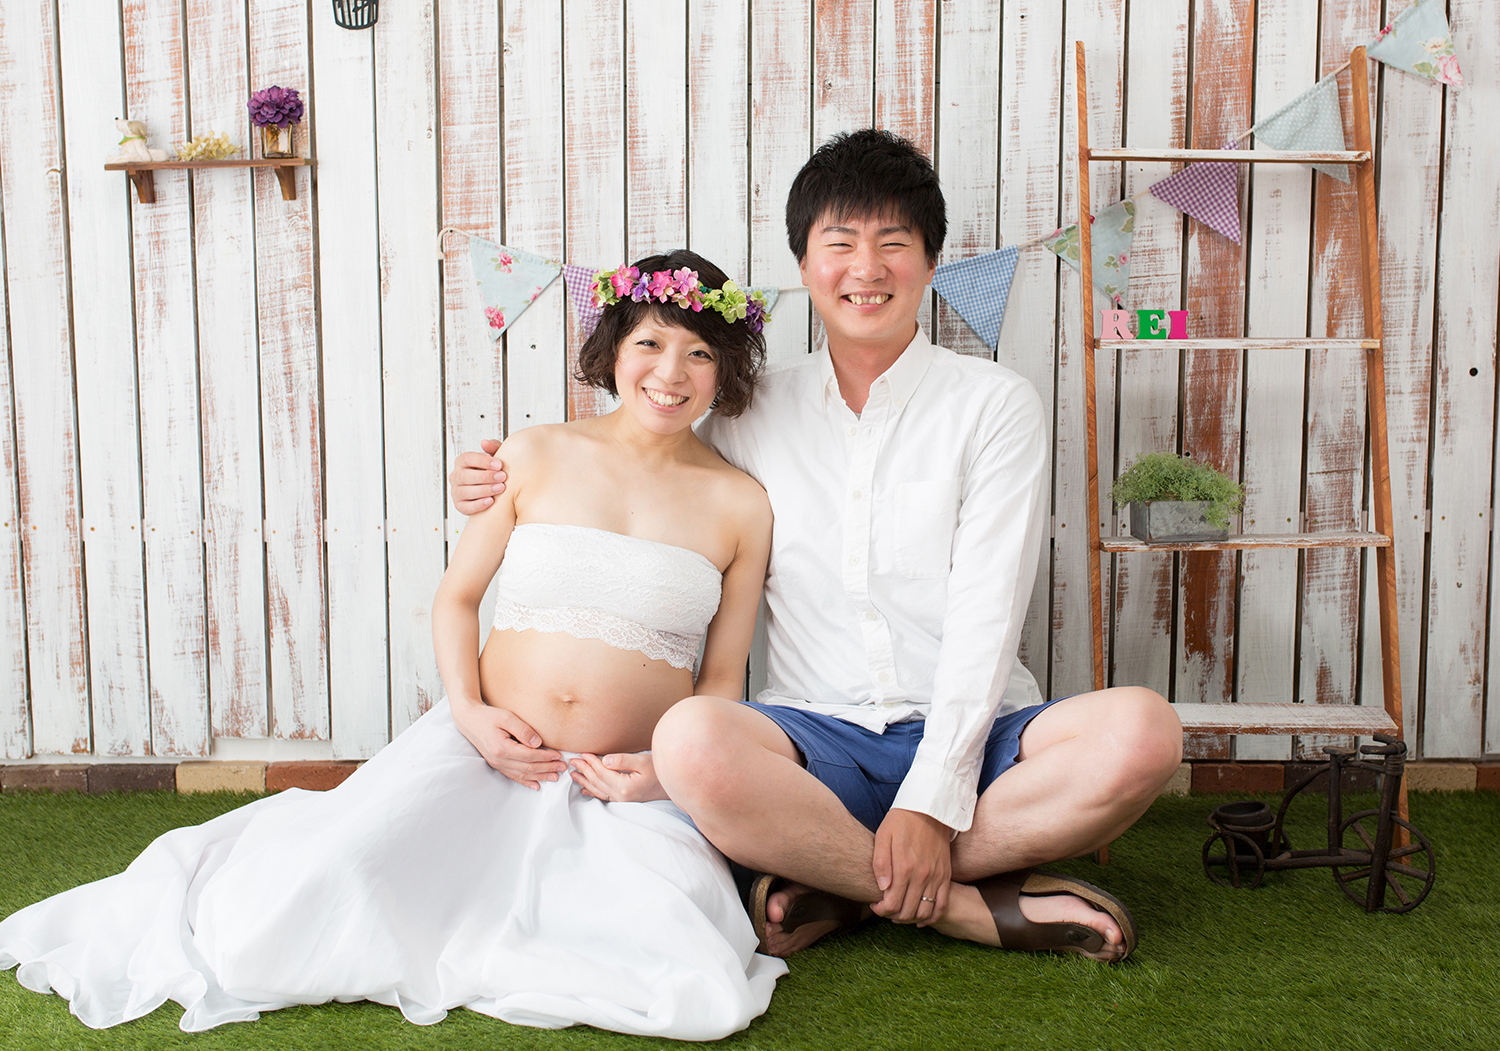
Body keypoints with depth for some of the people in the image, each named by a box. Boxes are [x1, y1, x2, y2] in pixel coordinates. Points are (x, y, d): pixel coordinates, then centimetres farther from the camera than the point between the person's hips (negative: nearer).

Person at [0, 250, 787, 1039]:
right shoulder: (536, 457, 3)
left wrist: (667, 768, -10)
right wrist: (467, 708, -8)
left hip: (632, 789, 2)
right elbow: (457, 596, 8)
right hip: (488, 746, -1)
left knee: (704, 996, -23)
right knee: (315, 898, -24)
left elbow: (724, 676, 7)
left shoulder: (740, 505, 3)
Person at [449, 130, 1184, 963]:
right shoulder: (752, 416, 10)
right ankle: (982, 903, -18)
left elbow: (985, 614, -6)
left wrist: (931, 800, -16)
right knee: (690, 741, -32)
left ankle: (841, 884, -20)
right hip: (815, 736, 1)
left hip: (969, 737, 0)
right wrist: (513, 492, 7)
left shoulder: (993, 404, 3)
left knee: (1141, 730, -29)